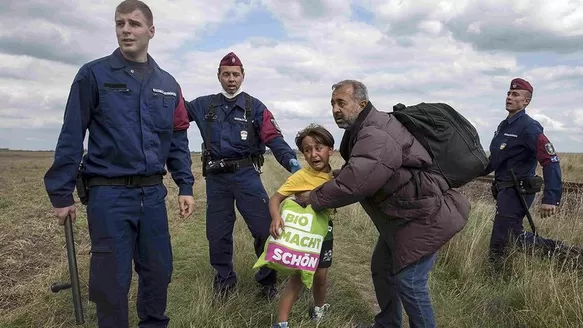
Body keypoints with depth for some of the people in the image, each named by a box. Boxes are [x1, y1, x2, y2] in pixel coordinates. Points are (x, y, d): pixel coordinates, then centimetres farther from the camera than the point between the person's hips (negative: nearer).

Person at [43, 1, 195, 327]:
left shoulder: (168, 84, 10)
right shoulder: (94, 74, -3)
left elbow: (178, 140, 12)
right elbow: (71, 137, -4)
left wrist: (185, 186, 6)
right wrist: (61, 193, -5)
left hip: (153, 193, 4)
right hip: (108, 194, -4)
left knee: (159, 271, 14)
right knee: (112, 279, 6)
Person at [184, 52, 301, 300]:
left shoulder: (255, 107, 2)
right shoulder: (204, 105, 11)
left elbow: (273, 137, -9)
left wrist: (291, 160, -25)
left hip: (246, 174, -3)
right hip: (216, 178, 3)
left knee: (265, 228, -7)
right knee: (217, 233, 10)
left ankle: (267, 281, 13)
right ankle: (224, 279, 30)